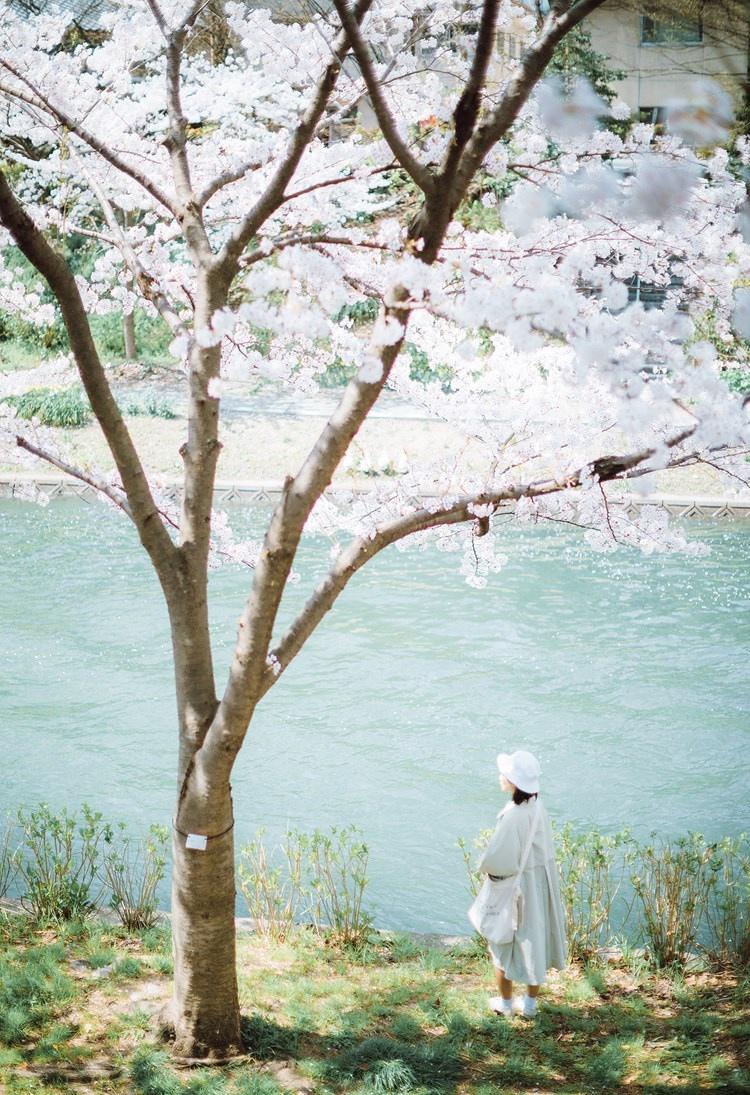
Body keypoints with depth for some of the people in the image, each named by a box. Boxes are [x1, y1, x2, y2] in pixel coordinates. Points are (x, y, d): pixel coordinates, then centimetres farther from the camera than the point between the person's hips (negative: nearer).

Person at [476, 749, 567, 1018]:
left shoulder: (512, 817, -29)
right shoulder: (538, 809, -6)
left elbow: (495, 861, -28)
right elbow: (545, 850, 5)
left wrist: (485, 866, -7)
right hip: (540, 885, 7)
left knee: (504, 944, 15)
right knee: (534, 941, 19)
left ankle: (505, 1003, 31)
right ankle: (530, 1004, 33)